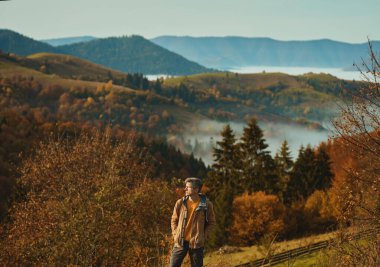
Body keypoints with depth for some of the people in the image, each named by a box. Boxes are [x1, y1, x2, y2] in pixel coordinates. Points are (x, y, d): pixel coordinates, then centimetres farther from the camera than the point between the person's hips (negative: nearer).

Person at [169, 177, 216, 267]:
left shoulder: (206, 204, -6)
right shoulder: (180, 203, 0)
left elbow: (211, 222, 4)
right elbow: (174, 220, 12)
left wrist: (202, 236, -3)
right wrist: (175, 234, 2)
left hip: (196, 243, -2)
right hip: (180, 242, 2)